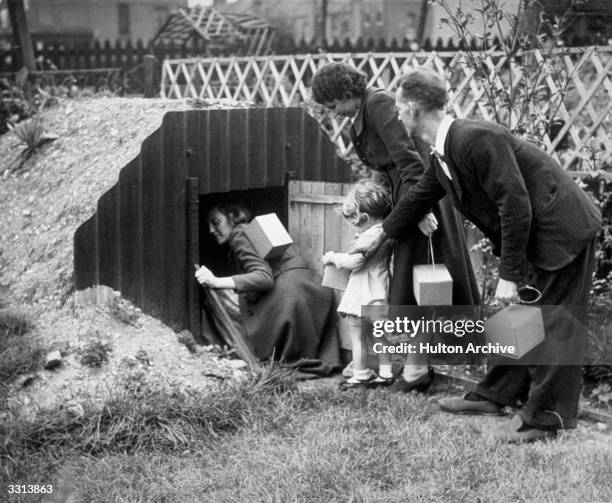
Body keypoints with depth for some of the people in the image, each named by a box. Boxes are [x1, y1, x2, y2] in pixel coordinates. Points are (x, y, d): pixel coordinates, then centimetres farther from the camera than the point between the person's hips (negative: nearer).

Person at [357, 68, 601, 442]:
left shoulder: (477, 139, -25)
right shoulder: (443, 154, 6)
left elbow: (515, 205, -26)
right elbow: (421, 197, 24)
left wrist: (509, 275, -22)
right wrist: (382, 234, 36)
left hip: (560, 230, -10)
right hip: (531, 234, 10)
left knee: (551, 321, -5)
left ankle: (544, 417, 1)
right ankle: (498, 394, 27)